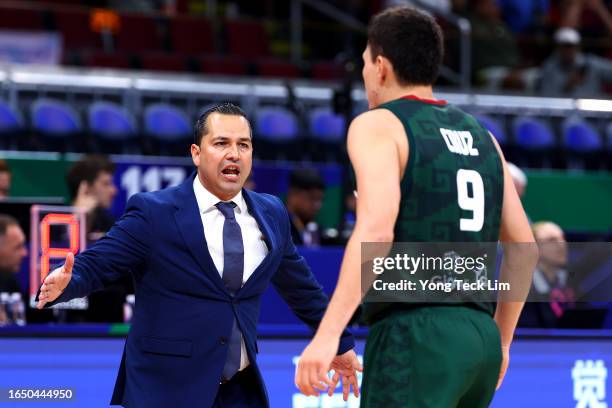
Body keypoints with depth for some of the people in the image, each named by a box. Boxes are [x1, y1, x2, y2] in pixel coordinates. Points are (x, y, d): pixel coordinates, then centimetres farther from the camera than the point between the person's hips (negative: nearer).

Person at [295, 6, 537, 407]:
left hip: (414, 334, -7)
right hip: (478, 336, 7)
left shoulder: (378, 125, -3)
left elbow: (376, 231, -19)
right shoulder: (480, 135, 18)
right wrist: (501, 340, 28)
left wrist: (328, 334, -23)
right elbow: (524, 246, 17)